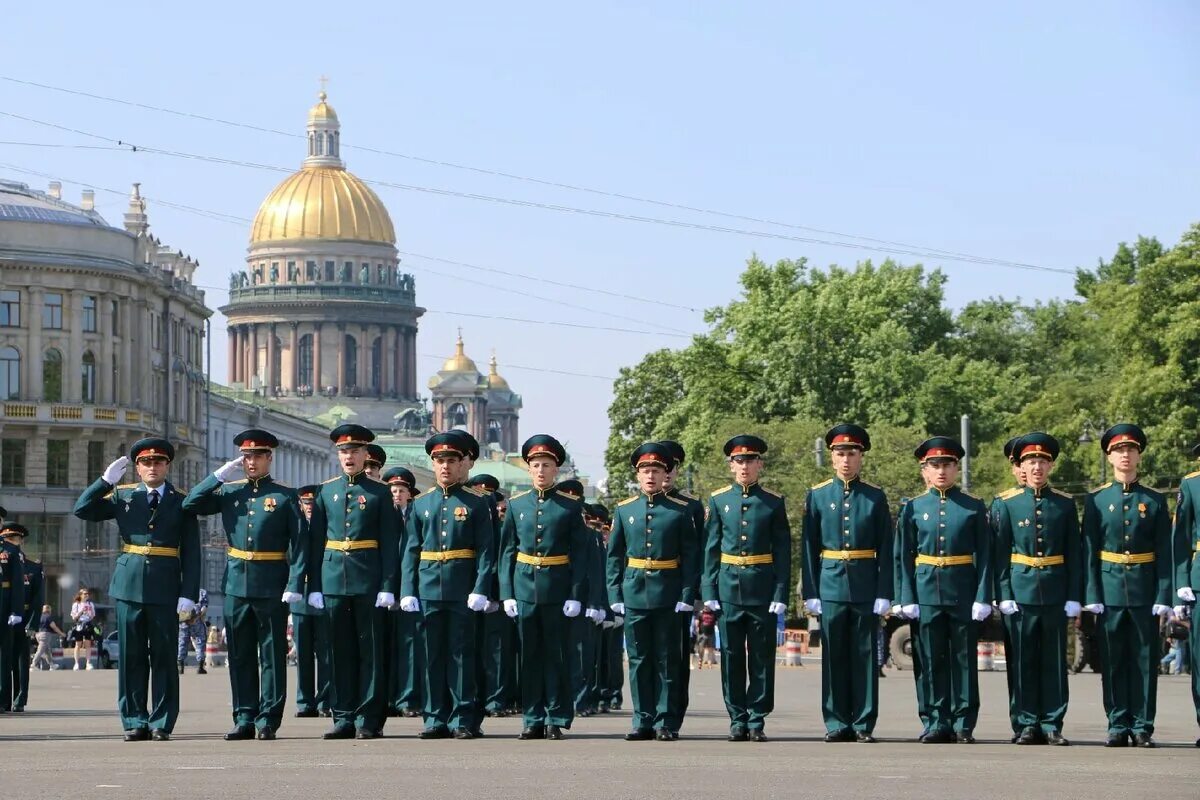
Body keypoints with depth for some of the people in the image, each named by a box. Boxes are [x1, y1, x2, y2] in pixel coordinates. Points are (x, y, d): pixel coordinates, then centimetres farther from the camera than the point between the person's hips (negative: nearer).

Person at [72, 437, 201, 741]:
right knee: (131, 657, 3)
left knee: (164, 657, 0)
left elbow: (191, 553, 2)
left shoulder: (181, 503, 7)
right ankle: (135, 722, 8)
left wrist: (189, 594, -7)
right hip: (129, 585, 2)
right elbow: (82, 510, 4)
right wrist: (106, 480, -5)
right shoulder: (123, 496, 12)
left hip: (165, 589, -2)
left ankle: (161, 724, 4)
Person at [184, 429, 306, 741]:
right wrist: (220, 475, -2)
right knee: (240, 656, 6)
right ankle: (244, 719, 11)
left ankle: (268, 721, 3)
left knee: (272, 655, 0)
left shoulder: (285, 496, 1)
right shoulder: (228, 492, 11)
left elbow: (299, 543, -3)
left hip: (271, 587, -3)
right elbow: (190, 505, 4)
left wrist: (294, 585, -12)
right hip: (236, 584, 4)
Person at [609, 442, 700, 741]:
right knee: (639, 660, 5)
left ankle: (667, 723, 5)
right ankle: (643, 722, 9)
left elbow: (690, 556, 0)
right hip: (634, 594, 2)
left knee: (667, 660, 1)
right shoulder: (624, 510, 9)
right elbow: (614, 556, 9)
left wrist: (687, 596, -8)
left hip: (668, 595, -2)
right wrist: (615, 595, 1)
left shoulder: (680, 510, 2)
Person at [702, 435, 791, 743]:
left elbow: (783, 552, 1)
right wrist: (709, 591, -1)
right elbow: (711, 548, 7)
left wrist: (780, 594, -7)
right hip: (728, 587, 1)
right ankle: (737, 720, 10)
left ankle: (757, 720, 7)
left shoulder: (774, 503, 3)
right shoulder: (718, 500, 7)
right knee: (731, 657, 3)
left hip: (762, 588, -1)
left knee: (762, 657, 1)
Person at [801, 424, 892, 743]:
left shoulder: (875, 497, 5)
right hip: (831, 585, 1)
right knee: (834, 657, 3)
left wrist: (884, 594, -5)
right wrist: (810, 592, 0)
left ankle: (864, 725, 6)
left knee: (865, 656, 2)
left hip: (866, 588, -1)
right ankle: (837, 723, 8)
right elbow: (809, 548, 6)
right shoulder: (818, 496, 6)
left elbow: (885, 549, 3)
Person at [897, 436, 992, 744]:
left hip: (963, 591, -1)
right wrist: (907, 598, -1)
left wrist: (983, 598, -7)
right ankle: (938, 724, 10)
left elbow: (984, 555, 1)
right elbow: (905, 557, 6)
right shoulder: (914, 508, 7)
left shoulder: (974, 507, 3)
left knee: (964, 658, 2)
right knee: (933, 660, 4)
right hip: (927, 590, 1)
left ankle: (964, 725, 6)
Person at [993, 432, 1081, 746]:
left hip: (1055, 593, 1)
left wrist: (1074, 597, 0)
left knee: (1054, 661, 3)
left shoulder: (1065, 504, 7)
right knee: (1023, 661, 1)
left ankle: (1052, 725, 7)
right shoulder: (1008, 503, 3)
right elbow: (1000, 553, 1)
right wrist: (1004, 595, -6)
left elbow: (1074, 554, 6)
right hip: (1020, 591, -1)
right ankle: (1029, 724, 7)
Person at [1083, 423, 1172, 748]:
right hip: (1110, 591, 0)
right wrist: (1093, 596, -5)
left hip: (1144, 591, 0)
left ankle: (1142, 728, 5)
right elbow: (1089, 551, 3)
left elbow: (1164, 552, 2)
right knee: (1113, 663, 3)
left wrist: (1163, 596, -6)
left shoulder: (1154, 501, 5)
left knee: (1145, 661, 1)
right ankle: (1118, 727, 8)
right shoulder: (1096, 500, 5)